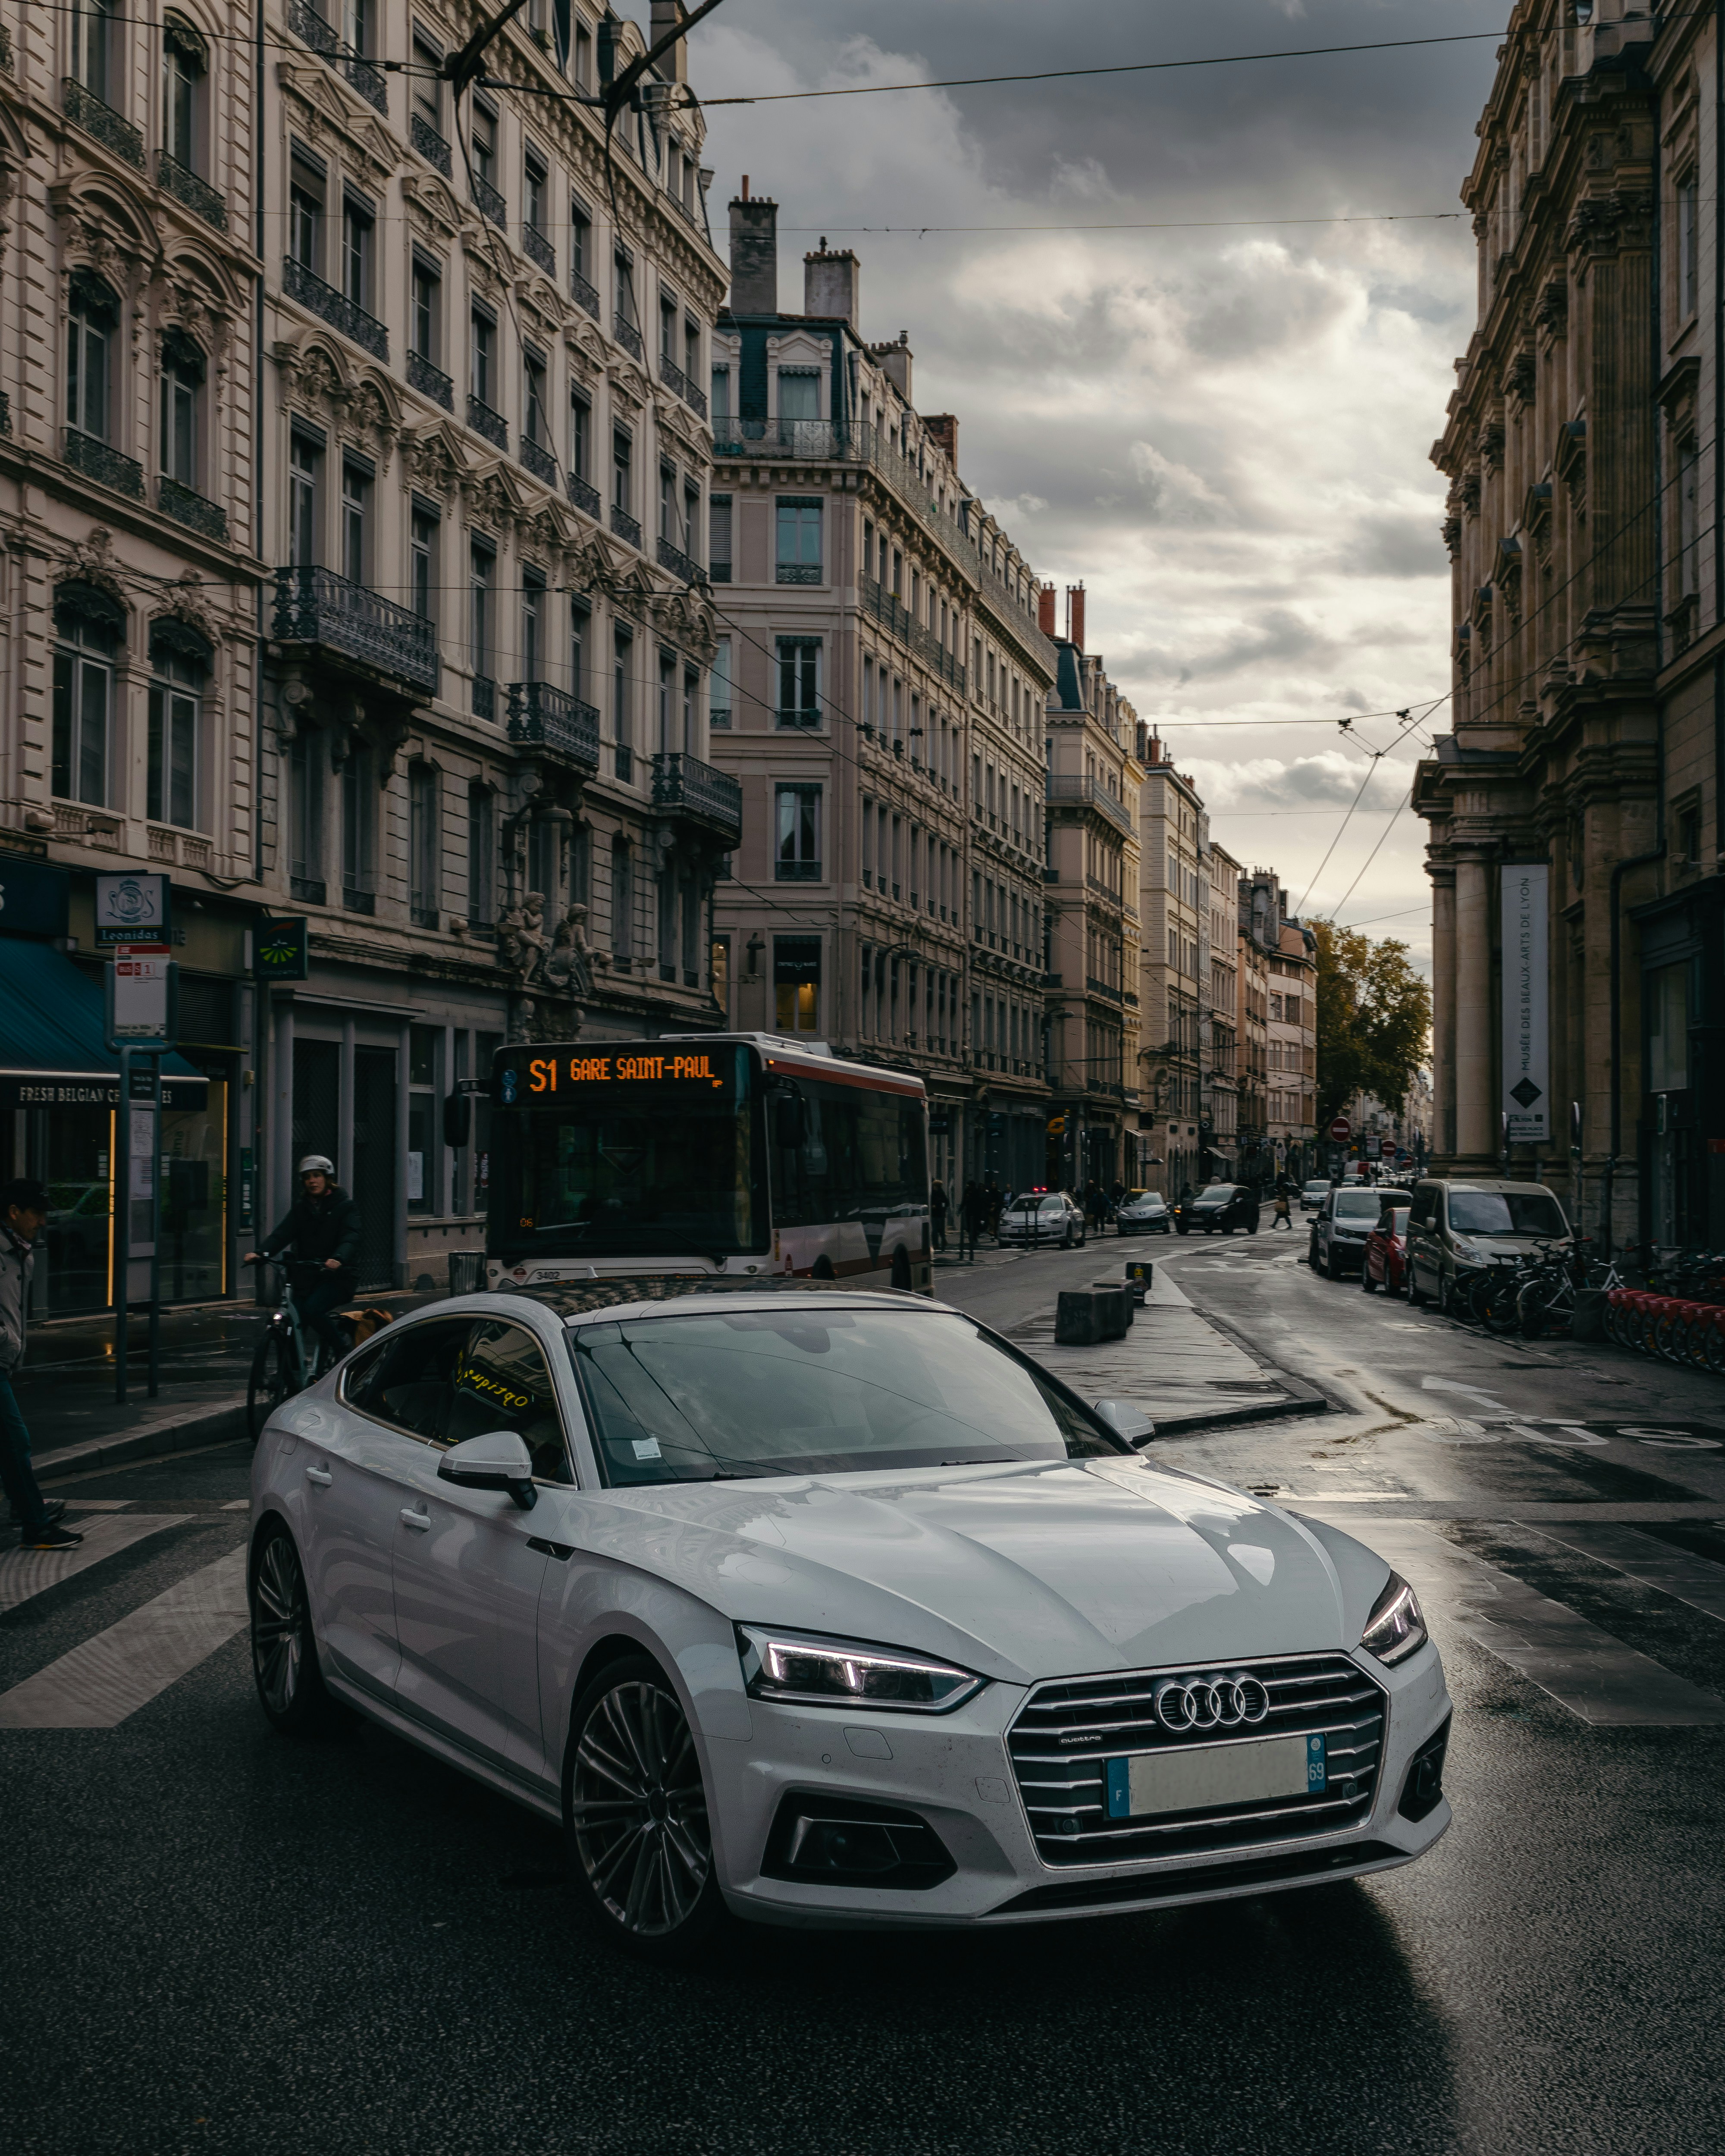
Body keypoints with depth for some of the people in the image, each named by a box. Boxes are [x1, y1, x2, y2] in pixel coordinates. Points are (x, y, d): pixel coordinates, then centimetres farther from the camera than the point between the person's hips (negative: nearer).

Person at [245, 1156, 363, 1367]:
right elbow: (283, 1234, -1)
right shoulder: (301, 1209, 14)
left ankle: (340, 1349, -8)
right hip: (305, 1276, 5)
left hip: (335, 1277, -5)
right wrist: (260, 1253, -21)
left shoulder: (345, 1206, 1)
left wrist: (339, 1259, -37)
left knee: (311, 1309, -28)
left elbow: (351, 1237, -16)